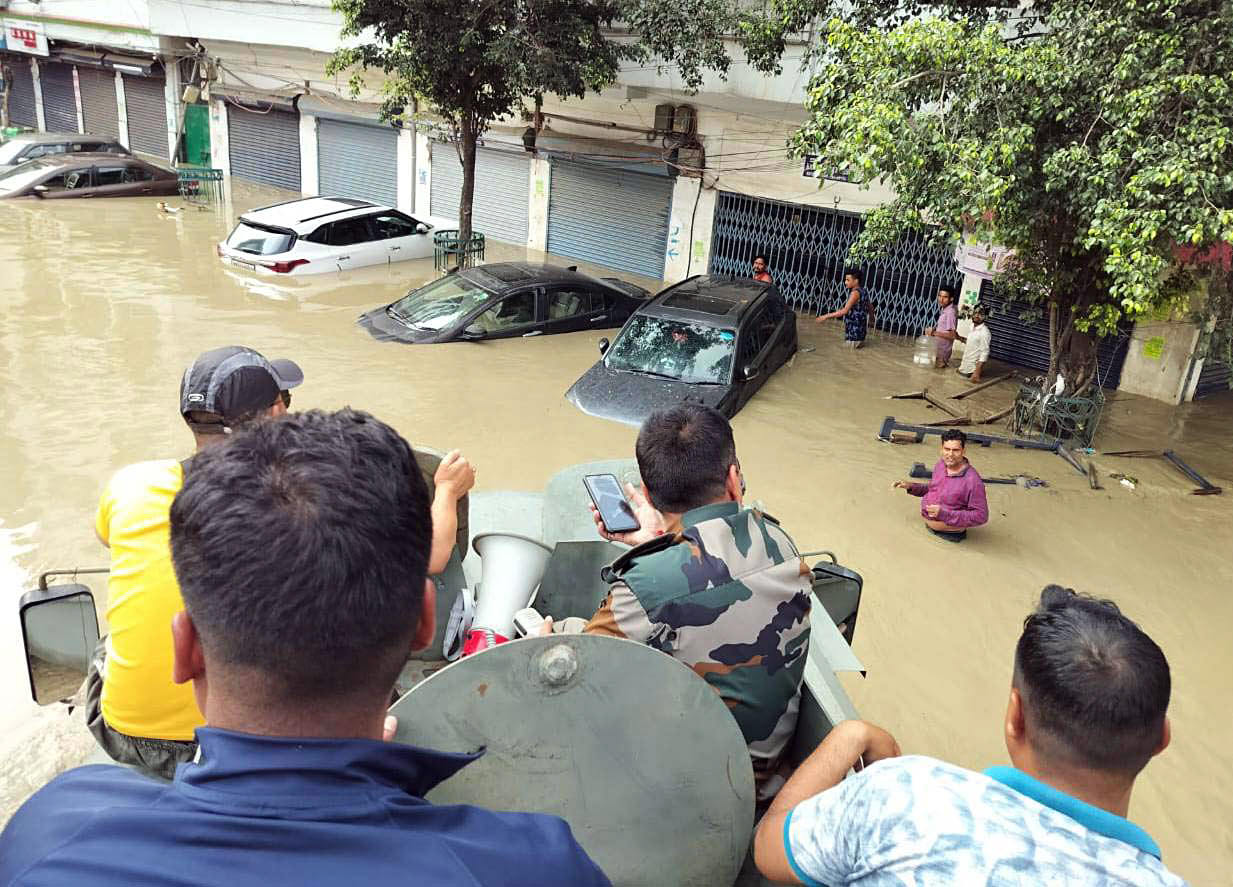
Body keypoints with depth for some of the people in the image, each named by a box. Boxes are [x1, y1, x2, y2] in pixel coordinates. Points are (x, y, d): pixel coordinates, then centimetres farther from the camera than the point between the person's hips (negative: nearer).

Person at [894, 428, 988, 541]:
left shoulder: (973, 480, -28)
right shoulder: (941, 463, -5)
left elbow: (981, 516, -24)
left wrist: (945, 514, -30)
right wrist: (910, 486, 2)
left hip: (949, 531, -7)